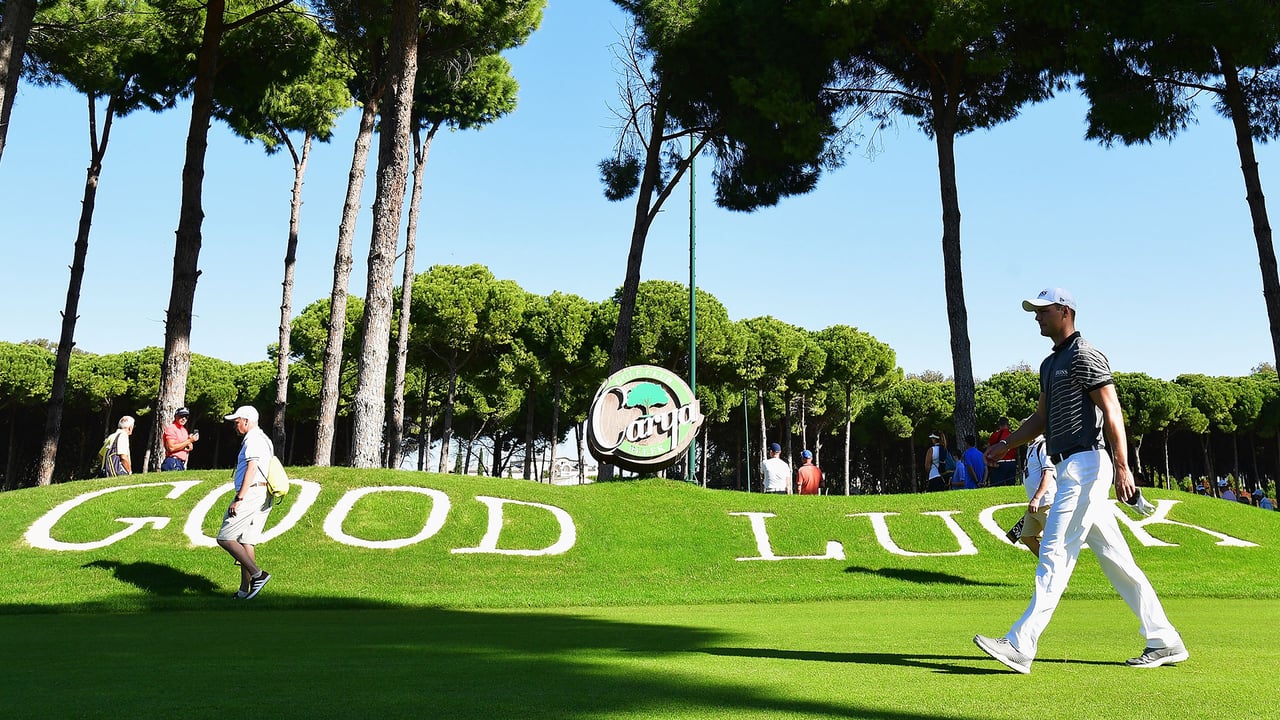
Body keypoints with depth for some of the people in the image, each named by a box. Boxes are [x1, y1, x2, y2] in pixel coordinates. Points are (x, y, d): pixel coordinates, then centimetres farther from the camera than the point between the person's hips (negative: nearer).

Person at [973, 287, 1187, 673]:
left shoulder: (1086, 357, -7)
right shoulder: (1050, 364, 21)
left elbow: (1112, 412, -14)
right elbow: (1041, 418, 27)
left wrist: (1122, 467, -22)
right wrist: (1006, 443, 16)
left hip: (1085, 464, -10)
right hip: (1070, 469, 10)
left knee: (1055, 553, -12)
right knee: (1115, 559, 12)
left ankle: (1020, 646, -14)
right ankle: (1165, 641, 19)